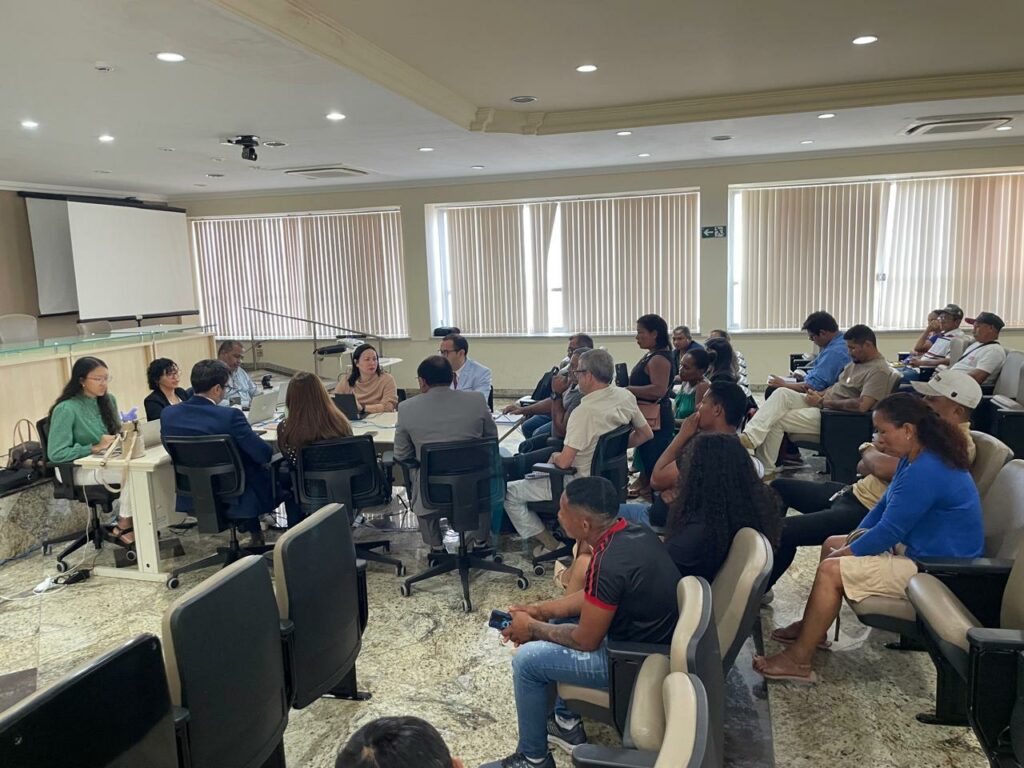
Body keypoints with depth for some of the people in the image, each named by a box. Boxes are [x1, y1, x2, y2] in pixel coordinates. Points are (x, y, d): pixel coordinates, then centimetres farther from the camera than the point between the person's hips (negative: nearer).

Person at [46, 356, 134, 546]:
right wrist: (95, 447, -23)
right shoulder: (66, 409, -15)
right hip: (81, 469, -7)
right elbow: (55, 454, -18)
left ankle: (125, 522, -13)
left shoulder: (109, 400, 6)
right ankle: (123, 529, -15)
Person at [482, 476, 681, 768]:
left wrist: (532, 628, -5)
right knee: (558, 622, 20)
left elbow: (585, 641, -20)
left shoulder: (608, 564, -31)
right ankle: (567, 723, 29)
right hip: (652, 638, 9)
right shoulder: (634, 532, -4)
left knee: (527, 660, -5)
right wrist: (541, 610, 6)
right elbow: (594, 597, 10)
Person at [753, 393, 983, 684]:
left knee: (831, 571, -19)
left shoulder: (925, 472, -28)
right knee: (831, 545, 15)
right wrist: (852, 542, 4)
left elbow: (887, 532, -25)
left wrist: (845, 554, -11)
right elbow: (885, 505, 15)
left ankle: (798, 661, -10)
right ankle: (811, 628, 19)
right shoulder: (917, 459, 6)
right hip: (912, 547, 11)